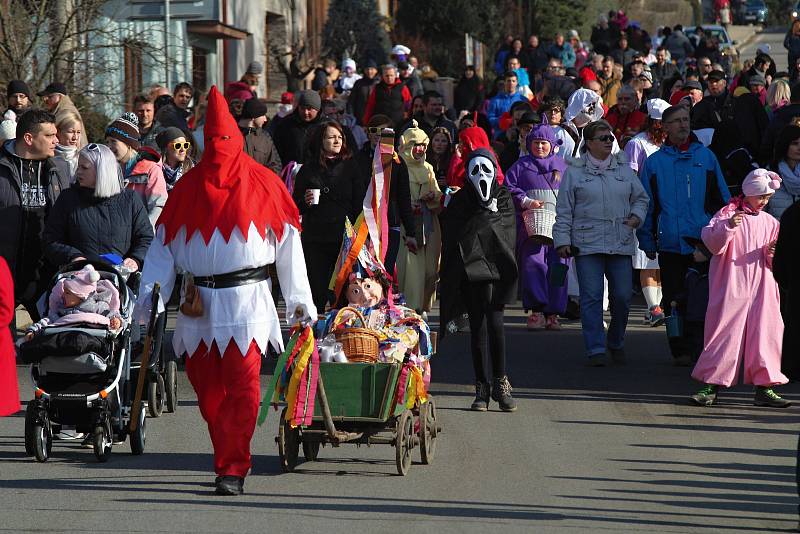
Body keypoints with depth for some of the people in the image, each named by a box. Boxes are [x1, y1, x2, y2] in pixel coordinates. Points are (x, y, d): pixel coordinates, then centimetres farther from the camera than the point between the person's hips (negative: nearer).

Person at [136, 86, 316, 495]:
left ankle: (233, 469, -9)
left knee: (242, 388, -11)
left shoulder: (262, 184, 2)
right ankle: (229, 459, 21)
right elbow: (164, 243, 11)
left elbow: (288, 245, 3)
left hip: (246, 300, -4)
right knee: (206, 386, 6)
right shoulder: (189, 186, 11)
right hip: (199, 304, 4)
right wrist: (150, 291, 0)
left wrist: (300, 299, 1)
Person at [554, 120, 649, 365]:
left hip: (621, 244, 3)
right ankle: (596, 349, -2)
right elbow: (564, 210, 4)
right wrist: (562, 240, -2)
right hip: (587, 244, -3)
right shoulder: (574, 172, 4)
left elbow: (641, 197, 22)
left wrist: (636, 216, 3)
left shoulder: (623, 168, 13)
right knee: (591, 297, -6)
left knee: (622, 296, 1)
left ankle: (616, 342, 23)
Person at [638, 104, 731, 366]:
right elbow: (645, 205, 9)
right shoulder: (654, 162, 7)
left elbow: (722, 199, 11)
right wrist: (647, 242, 5)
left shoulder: (705, 157, 8)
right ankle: (680, 350, 9)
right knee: (674, 299, 2)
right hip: (670, 243, 0)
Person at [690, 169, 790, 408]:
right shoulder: (728, 213, 0)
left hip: (761, 287, 4)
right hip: (731, 285, -4)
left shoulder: (770, 223, 14)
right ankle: (711, 386, 1)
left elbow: (772, 261, 16)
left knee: (765, 333, -1)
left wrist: (772, 253, -7)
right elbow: (712, 243, -11)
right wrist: (728, 226, -26)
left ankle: (765, 387, 5)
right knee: (724, 333, -5)